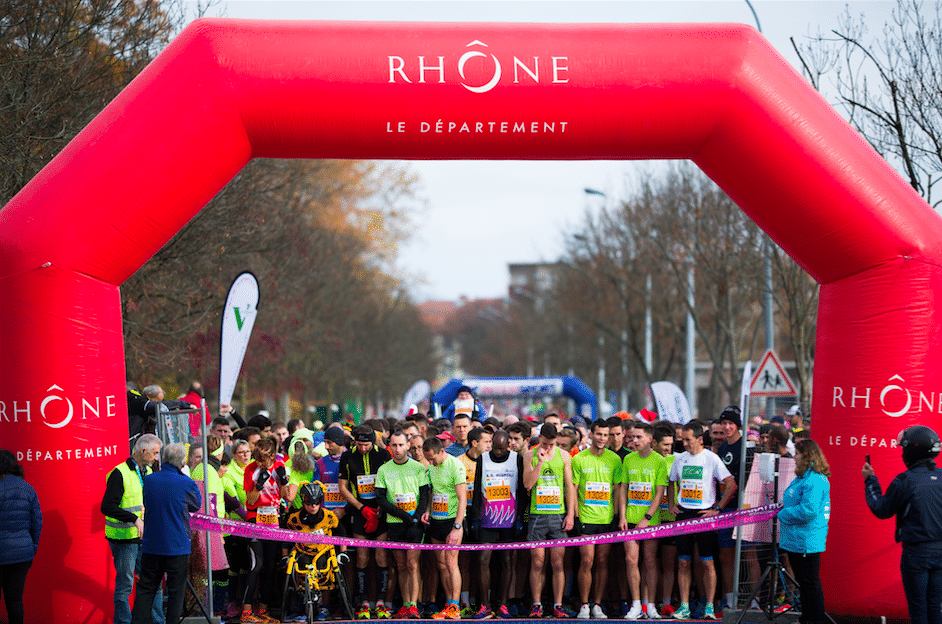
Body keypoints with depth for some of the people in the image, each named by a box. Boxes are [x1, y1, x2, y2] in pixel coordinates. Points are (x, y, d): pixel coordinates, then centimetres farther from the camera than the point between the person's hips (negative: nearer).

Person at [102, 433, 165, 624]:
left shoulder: (148, 472, 13)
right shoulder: (120, 473, -13)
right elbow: (107, 507, -19)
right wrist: (134, 519, -25)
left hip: (145, 537, 7)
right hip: (124, 538, -7)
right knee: (124, 586, 0)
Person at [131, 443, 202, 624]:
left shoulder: (148, 480, -2)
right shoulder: (186, 484, -12)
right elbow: (196, 505, 8)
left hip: (151, 546, 3)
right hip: (178, 547, -3)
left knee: (145, 589, 10)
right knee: (176, 592, 6)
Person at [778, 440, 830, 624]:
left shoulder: (814, 481, -18)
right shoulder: (803, 478, 16)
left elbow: (809, 510, -25)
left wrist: (782, 514, -14)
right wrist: (785, 506, 10)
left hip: (807, 541, -11)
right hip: (796, 539, 11)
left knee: (810, 582, -4)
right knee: (803, 582, 17)